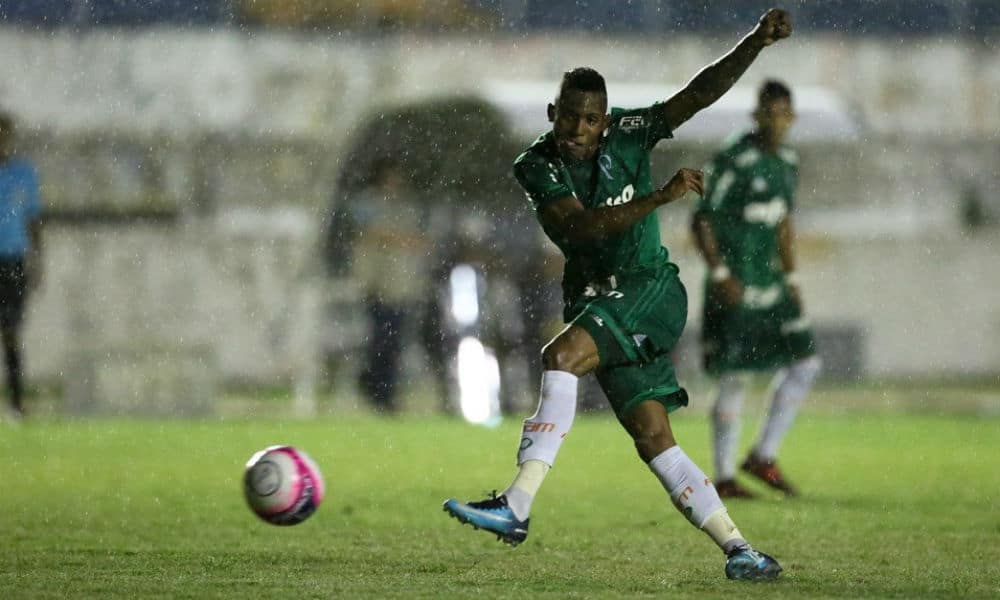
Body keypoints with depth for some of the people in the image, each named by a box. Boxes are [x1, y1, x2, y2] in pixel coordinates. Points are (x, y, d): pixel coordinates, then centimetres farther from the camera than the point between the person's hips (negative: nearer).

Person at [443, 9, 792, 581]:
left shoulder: (627, 135, -6)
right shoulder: (537, 166, -4)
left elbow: (700, 93, -12)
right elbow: (581, 227, -20)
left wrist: (757, 41, -27)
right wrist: (660, 197, -31)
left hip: (651, 290, -4)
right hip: (594, 298, 4)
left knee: (561, 356, -28)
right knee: (654, 439, 0)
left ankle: (517, 507, -33)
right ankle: (740, 550, 7)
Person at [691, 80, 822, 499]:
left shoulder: (787, 163, 11)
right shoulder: (733, 162, -13)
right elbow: (701, 221, -13)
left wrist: (791, 278, 18)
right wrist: (720, 275, -19)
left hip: (769, 283, 8)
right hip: (735, 287, -8)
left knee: (805, 363, 3)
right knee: (733, 380, -5)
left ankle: (764, 457, 12)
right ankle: (723, 477, 4)